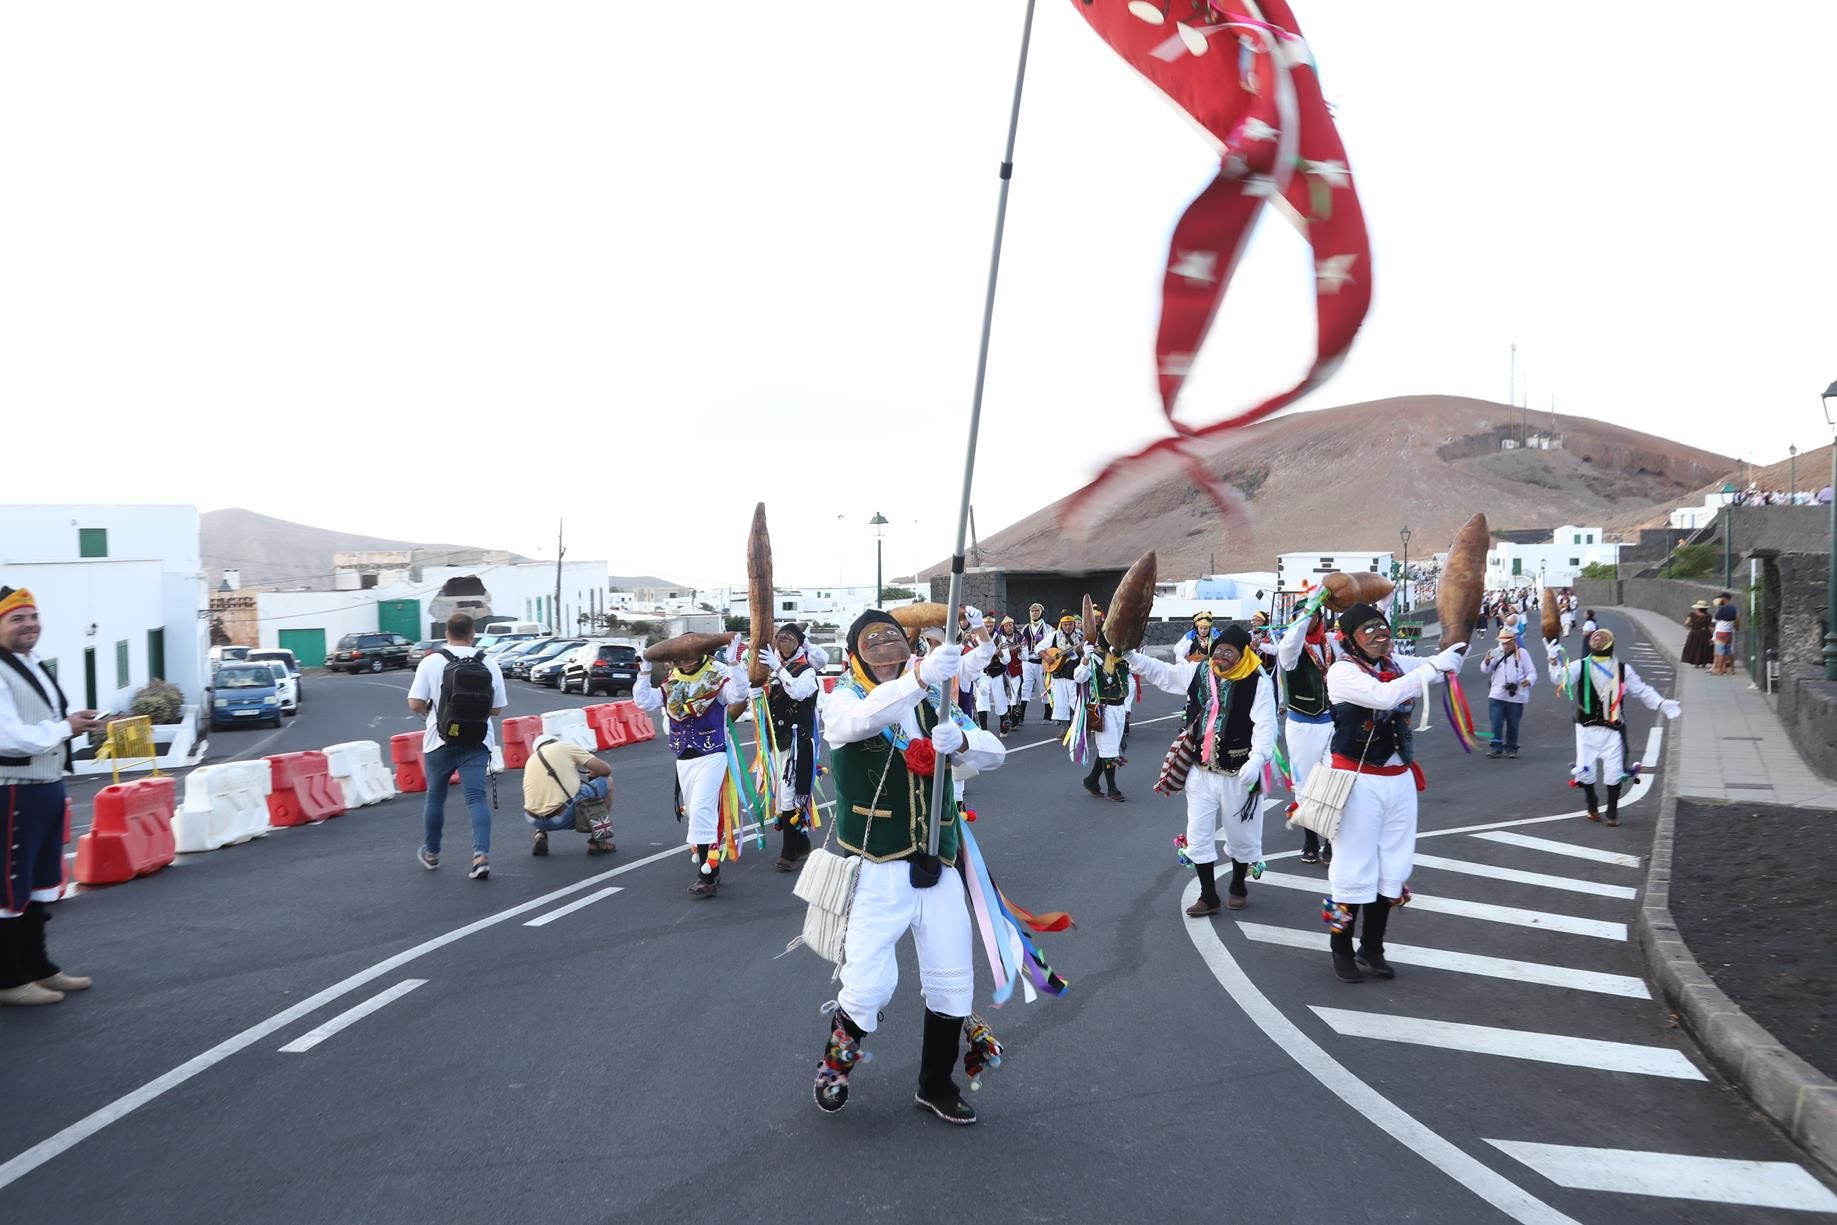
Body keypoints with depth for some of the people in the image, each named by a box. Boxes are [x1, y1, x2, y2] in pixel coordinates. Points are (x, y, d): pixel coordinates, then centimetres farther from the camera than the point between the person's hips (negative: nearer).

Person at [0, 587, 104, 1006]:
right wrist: (66, 728, -16)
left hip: (46, 788, 11)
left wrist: (78, 721, 6)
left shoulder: (35, 667, 16)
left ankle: (37, 968, 30)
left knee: (39, 884, 19)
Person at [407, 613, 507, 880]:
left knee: (435, 796, 17)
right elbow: (497, 709, 3)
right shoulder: (489, 664, -1)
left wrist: (431, 710, 11)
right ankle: (481, 854, -18)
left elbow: (415, 703, -10)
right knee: (476, 797, -2)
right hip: (477, 742, 0)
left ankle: (431, 853, 32)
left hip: (441, 741, 0)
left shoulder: (431, 662, -6)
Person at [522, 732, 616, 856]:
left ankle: (540, 835, 14)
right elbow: (605, 769, 6)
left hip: (535, 821, 6)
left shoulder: (531, 761, 24)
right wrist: (592, 775, 27)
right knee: (606, 781, 17)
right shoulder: (566, 746, 9)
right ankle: (598, 840, 15)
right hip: (564, 816, -6)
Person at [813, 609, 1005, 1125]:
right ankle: (835, 1063, 23)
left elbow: (995, 752, -3)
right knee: (868, 986, -9)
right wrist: (921, 676, -48)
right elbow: (864, 717, -30)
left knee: (953, 982, 10)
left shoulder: (934, 706, 8)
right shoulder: (843, 702, -5)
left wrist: (961, 741, -27)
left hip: (936, 870, 5)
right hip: (876, 870, -4)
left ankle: (936, 1086, 32)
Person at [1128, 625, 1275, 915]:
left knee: (1241, 835, 13)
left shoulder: (1258, 683, -12)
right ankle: (1208, 896, 20)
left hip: (1238, 774, -4)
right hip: (1201, 771, 4)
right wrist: (1130, 655, -1)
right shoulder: (1197, 672, 2)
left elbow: (1265, 726, -19)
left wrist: (1256, 759, -32)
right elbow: (1160, 672, 11)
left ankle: (1238, 886, 38)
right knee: (1198, 835, 6)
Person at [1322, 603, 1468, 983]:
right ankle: (1341, 951, 15)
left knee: (1392, 868, 13)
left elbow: (1449, 663, 15)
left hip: (1400, 779, 7)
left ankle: (1372, 949, 26)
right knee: (1354, 867, 0)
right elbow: (1385, 696, -28)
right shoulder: (1342, 671, -13)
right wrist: (1434, 666, -25)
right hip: (1358, 781, -7)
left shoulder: (1397, 665, 7)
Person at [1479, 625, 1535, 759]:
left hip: (1516, 696, -1)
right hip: (1497, 695, 1)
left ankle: (1511, 748, 19)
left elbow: (1532, 672, 1)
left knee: (1513, 724, 7)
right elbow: (1486, 670, 1)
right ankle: (1496, 748, 2)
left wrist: (1528, 680, -22)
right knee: (1496, 723, -5)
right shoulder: (1497, 652, 5)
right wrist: (1487, 661, -21)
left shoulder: (1522, 653, 1)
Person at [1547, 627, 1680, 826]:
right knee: (1584, 770, -1)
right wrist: (1554, 661, -33)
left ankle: (1612, 812, 17)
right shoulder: (1580, 666, -1)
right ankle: (1592, 806, 27)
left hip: (1612, 729, 1)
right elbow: (1561, 678, -16)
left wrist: (1663, 704, -4)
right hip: (1586, 728, 0)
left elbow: (1643, 690, 8)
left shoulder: (1623, 670, 4)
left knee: (1614, 772, -2)